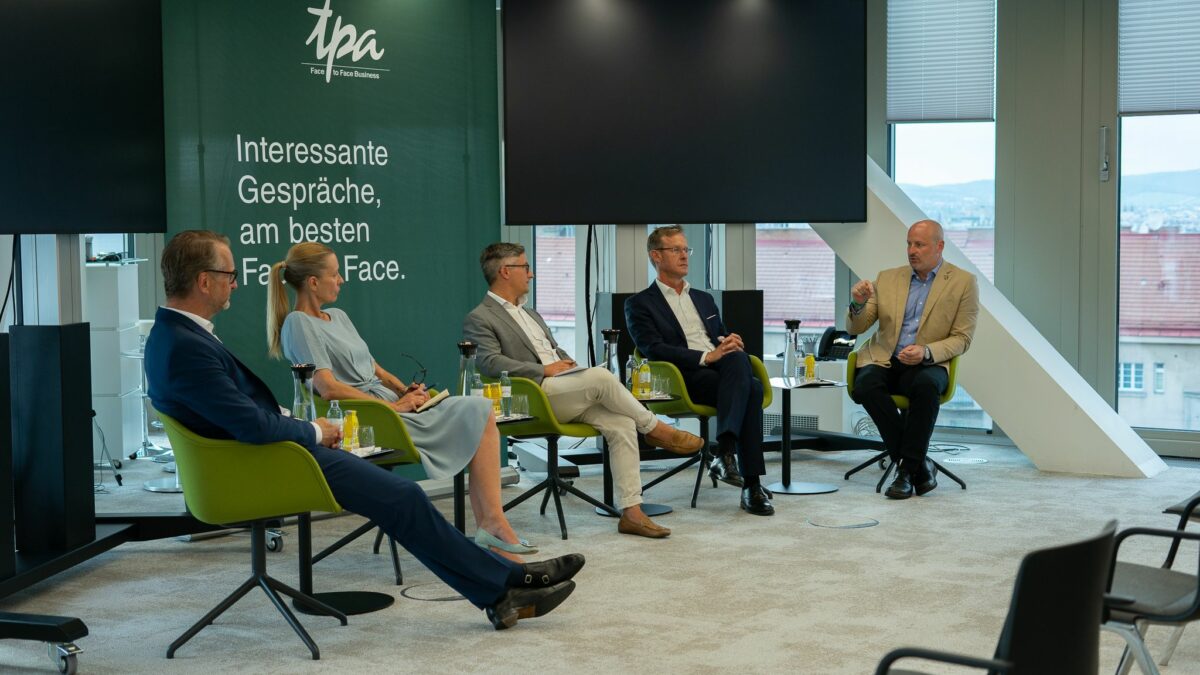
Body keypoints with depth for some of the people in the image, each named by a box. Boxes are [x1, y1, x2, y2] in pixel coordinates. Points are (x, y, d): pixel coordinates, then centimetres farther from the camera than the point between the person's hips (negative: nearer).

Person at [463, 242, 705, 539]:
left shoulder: (530, 314, 28)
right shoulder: (479, 319, 0)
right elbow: (490, 363, -16)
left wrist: (571, 366, 7)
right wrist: (545, 369, -17)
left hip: (569, 395, 8)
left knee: (622, 424, -17)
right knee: (601, 376, -29)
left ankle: (631, 512, -18)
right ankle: (655, 428, -7)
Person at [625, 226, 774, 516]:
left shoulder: (704, 299, 30)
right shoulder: (639, 304, 9)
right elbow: (654, 349, -6)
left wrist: (731, 342, 0)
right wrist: (706, 356, -18)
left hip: (723, 372, 5)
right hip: (684, 379, -5)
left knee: (737, 358, -34)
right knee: (751, 389, -33)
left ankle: (725, 453, -39)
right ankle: (752, 486, -35)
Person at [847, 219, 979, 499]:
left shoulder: (963, 282, 4)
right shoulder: (888, 278, 13)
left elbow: (962, 339, 0)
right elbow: (856, 328, 12)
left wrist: (926, 352, -19)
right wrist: (858, 303, -11)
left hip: (927, 364, -2)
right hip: (884, 361, 3)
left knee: (926, 386, -38)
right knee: (866, 385, -32)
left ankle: (907, 470, -25)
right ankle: (920, 464, -21)